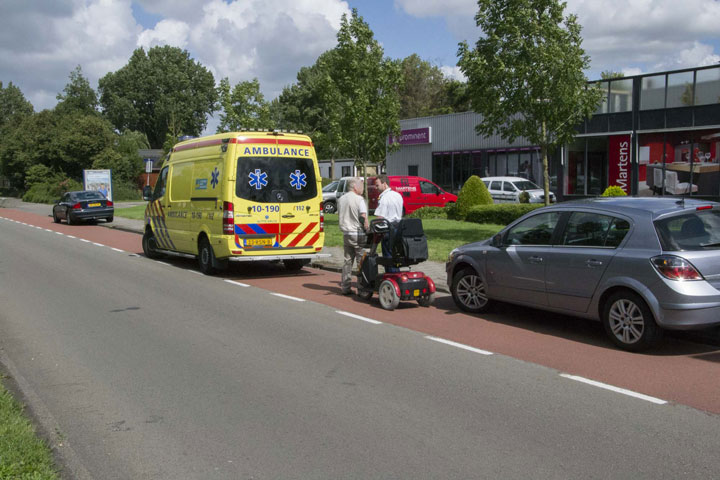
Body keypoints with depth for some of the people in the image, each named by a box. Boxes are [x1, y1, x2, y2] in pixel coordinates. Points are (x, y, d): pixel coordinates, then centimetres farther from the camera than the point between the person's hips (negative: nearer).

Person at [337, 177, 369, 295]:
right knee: (361, 261, -1)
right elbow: (364, 218, -17)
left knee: (347, 261, 12)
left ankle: (345, 287, 13)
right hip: (358, 234, -6)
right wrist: (367, 229, -6)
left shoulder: (340, 199, 11)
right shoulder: (359, 199, -11)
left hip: (346, 234, 7)